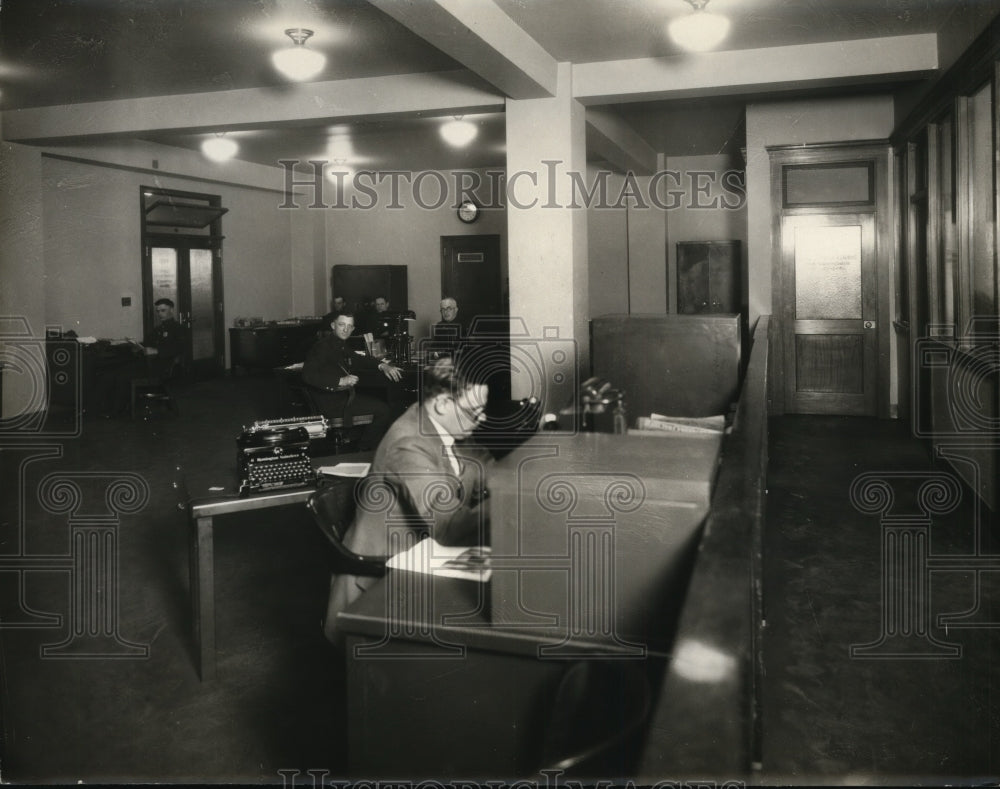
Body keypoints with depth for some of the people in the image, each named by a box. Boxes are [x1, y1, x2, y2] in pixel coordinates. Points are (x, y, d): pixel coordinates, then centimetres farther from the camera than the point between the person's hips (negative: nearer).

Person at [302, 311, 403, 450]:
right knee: (384, 410, -15)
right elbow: (308, 375, -23)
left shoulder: (341, 346, 15)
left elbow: (360, 359, 23)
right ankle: (363, 449, -1)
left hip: (344, 395, 10)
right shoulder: (322, 346, -11)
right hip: (331, 401, -10)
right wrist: (340, 381, -28)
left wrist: (382, 365, 3)